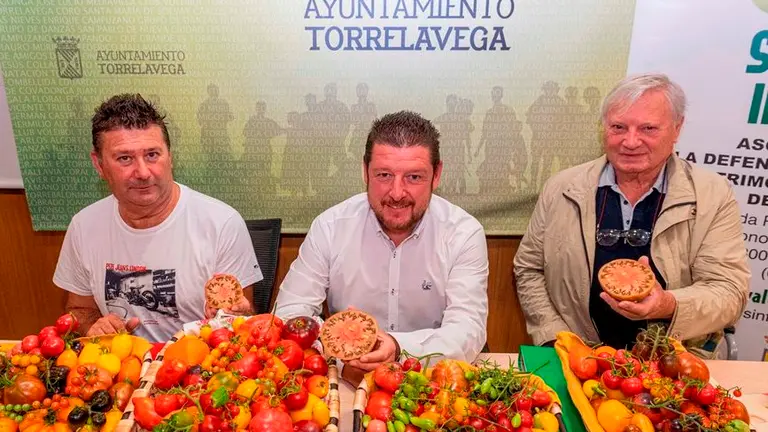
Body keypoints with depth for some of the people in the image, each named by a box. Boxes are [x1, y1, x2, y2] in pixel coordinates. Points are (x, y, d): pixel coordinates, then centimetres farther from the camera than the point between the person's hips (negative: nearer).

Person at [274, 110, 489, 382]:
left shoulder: (465, 234, -11)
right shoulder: (329, 227, -8)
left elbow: (468, 330, -17)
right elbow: (290, 314, -8)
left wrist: (399, 348, -36)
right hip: (342, 381, 1)